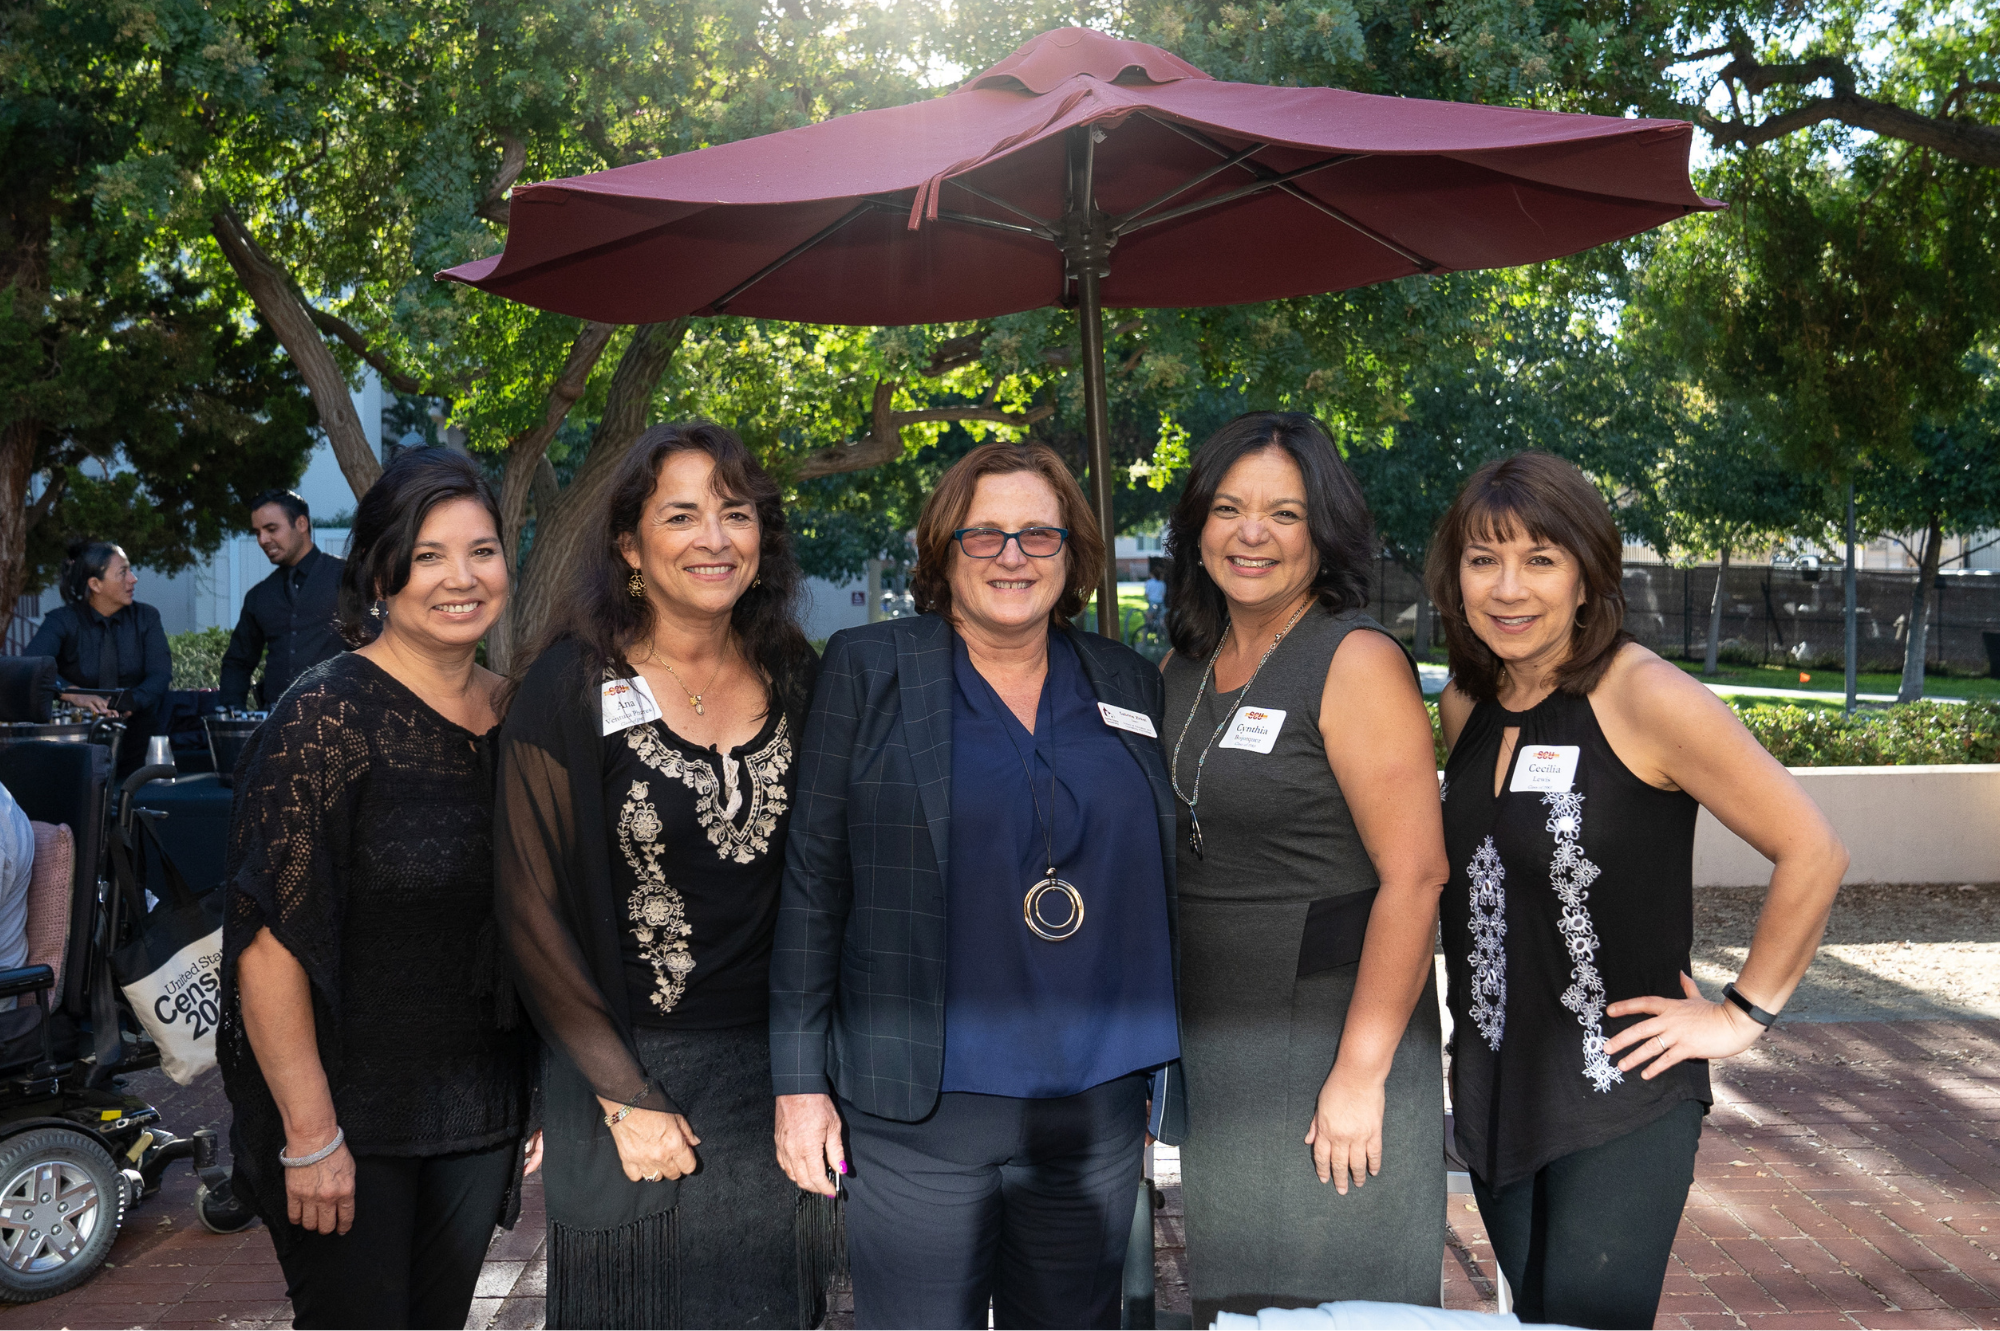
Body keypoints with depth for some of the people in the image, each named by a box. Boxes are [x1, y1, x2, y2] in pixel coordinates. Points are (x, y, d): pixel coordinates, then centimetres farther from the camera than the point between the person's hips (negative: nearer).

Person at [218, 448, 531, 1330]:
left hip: (480, 1114, 6)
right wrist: (311, 1137, -18)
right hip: (348, 1115, -5)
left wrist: (545, 1092, 10)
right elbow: (270, 940, -18)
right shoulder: (329, 716, -15)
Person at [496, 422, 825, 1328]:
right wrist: (625, 1098, -10)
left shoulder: (795, 680, 1)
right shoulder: (571, 690, -10)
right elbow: (532, 908, -9)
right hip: (627, 1069, -3)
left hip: (769, 1075, 3)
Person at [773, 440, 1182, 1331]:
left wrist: (1174, 1067, 12)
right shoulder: (867, 670, -1)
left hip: (1097, 1110, 4)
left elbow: (1161, 885, 14)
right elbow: (811, 881, -2)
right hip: (917, 1117, -3)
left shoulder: (1130, 686, 9)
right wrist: (800, 1079, -5)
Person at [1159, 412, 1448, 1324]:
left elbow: (1414, 875, -18)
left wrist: (1360, 1075, -20)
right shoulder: (1185, 666, 8)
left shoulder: (1357, 660, -13)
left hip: (1331, 1037, -6)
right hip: (1209, 1042, 7)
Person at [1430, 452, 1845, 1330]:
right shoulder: (1466, 702, 4)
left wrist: (1742, 1015, -10)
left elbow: (1812, 852, -14)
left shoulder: (1646, 698, -16)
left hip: (1622, 1100, -6)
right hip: (1491, 1091, 7)